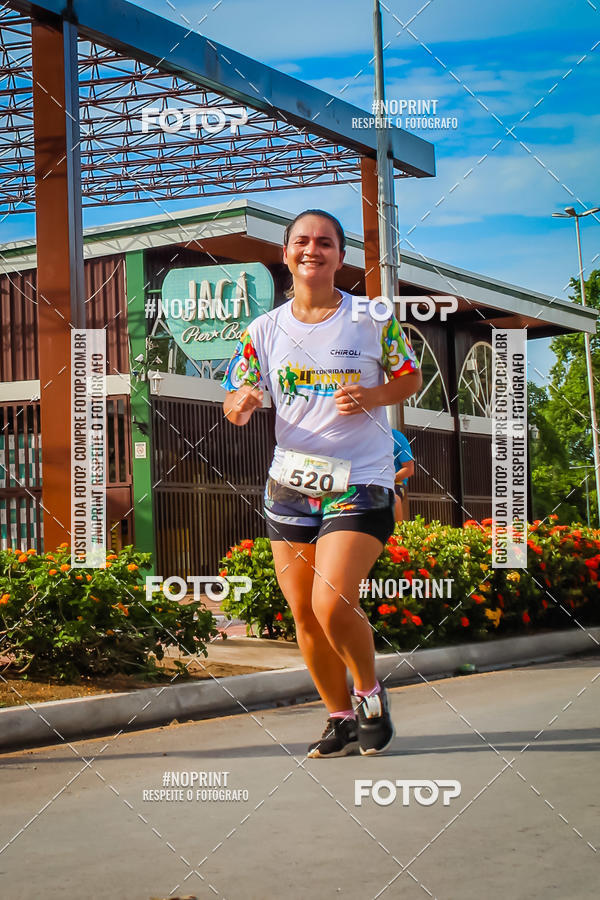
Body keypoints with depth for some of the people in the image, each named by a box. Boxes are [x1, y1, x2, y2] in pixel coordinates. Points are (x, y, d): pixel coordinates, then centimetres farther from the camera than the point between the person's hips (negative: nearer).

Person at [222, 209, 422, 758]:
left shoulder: (373, 319, -2)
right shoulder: (264, 330, 5)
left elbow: (411, 377, 8)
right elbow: (233, 402, 7)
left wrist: (372, 396, -13)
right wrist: (242, 404, -18)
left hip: (361, 484, -4)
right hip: (290, 482, 4)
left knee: (332, 604, -18)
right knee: (304, 614, 8)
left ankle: (371, 695, 10)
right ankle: (341, 718, 28)